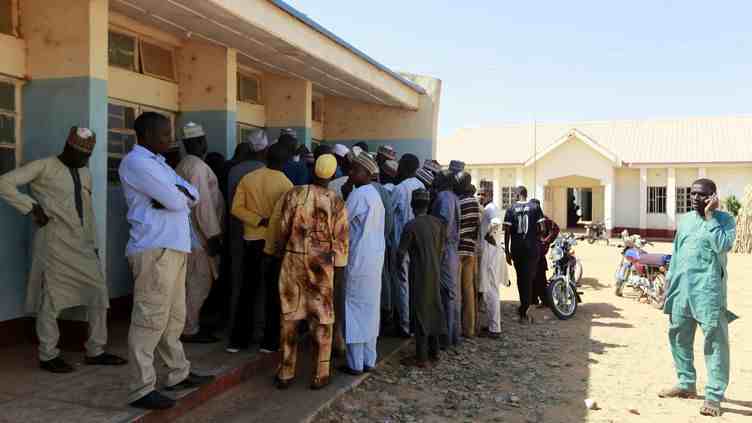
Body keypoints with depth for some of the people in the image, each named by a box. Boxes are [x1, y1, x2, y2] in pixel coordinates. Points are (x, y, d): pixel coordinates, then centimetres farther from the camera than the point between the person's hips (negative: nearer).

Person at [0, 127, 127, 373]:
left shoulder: (85, 173, 16)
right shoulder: (44, 167, -4)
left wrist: (94, 243, 17)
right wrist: (31, 207, -14)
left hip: (82, 245, 7)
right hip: (55, 243, -6)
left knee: (99, 294, 4)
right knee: (52, 299, 1)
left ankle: (95, 352, 15)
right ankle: (47, 356, 15)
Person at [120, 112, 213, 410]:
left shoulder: (158, 162, 21)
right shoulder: (136, 162, -9)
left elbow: (193, 195, 14)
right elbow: (175, 201, -18)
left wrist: (179, 192, -7)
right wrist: (181, 194, 4)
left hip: (174, 248, 10)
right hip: (155, 250, -10)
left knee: (174, 317, 16)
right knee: (150, 319, -7)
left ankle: (179, 374, 28)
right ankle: (141, 390, 0)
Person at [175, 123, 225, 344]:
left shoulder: (184, 165, 17)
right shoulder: (197, 166, -14)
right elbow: (203, 203, -20)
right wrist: (213, 234, -19)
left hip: (193, 233, 10)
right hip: (200, 233, -10)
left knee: (195, 282, 17)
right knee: (199, 282, -4)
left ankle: (190, 325, 26)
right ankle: (189, 330, 2)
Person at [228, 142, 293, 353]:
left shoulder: (247, 178, -1)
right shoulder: (285, 184, -13)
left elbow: (236, 208, -6)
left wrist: (259, 221, -9)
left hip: (252, 240, 3)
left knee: (248, 290, 11)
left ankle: (238, 340, 14)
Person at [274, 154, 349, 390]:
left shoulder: (294, 194, -4)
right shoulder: (336, 202, -5)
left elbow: (283, 229, 2)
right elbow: (340, 238, -2)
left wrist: (280, 250, 18)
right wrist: (339, 265, 6)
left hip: (293, 259, 1)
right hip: (322, 264, -1)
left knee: (289, 317, 10)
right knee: (321, 320, 8)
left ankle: (286, 374, 17)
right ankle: (320, 375, 14)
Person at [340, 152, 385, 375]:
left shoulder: (358, 194, -14)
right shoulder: (375, 194, 13)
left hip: (359, 259, -8)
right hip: (375, 258, 8)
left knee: (355, 308, -1)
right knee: (370, 307, 12)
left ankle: (355, 364, 5)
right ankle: (369, 360, 19)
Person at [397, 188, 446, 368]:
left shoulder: (411, 226, -14)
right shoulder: (438, 223, 2)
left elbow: (401, 252, -12)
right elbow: (442, 248, 8)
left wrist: (400, 259, 10)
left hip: (419, 274, -6)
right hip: (435, 272, 6)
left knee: (420, 313, 0)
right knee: (433, 310, 15)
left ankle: (422, 358, 4)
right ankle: (434, 352, 24)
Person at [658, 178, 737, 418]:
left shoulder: (724, 219, -3)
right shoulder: (685, 220, 14)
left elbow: (722, 246, -21)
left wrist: (710, 217, -16)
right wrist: (669, 282, 16)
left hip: (708, 290, -7)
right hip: (681, 288, 7)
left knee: (715, 342, -3)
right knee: (678, 337, 13)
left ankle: (714, 396, 1)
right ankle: (686, 384, 27)